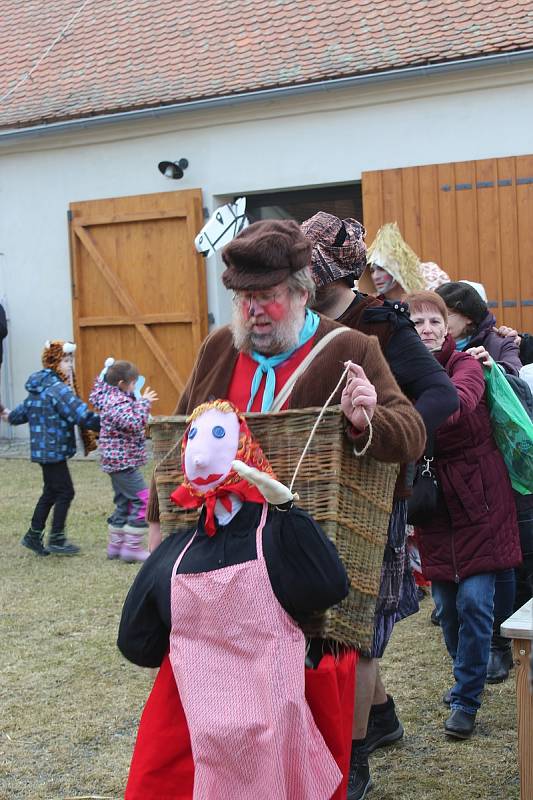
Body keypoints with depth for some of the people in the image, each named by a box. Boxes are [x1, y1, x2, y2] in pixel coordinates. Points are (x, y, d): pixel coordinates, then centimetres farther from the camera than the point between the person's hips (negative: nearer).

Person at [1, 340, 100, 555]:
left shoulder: (39, 387, 11)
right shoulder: (58, 389, -19)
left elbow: (24, 410, 26)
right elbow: (82, 416, -27)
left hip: (43, 448, 10)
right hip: (54, 450, -10)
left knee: (51, 491, 18)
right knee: (65, 492, 0)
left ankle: (33, 535, 26)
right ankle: (56, 539, 8)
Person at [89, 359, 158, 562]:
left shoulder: (107, 397, 10)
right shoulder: (119, 403, -19)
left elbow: (95, 397, 33)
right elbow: (134, 424, -32)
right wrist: (143, 403, -23)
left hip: (115, 461, 10)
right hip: (124, 461, -10)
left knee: (123, 503, 17)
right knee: (142, 501, -8)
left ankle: (115, 545, 23)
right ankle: (132, 547, -6)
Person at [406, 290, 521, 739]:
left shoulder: (465, 366, -10)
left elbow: (460, 401, -33)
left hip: (479, 503, -3)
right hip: (435, 507, 3)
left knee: (474, 601, -8)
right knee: (446, 606, 10)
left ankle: (466, 699, 7)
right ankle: (468, 677, 35)